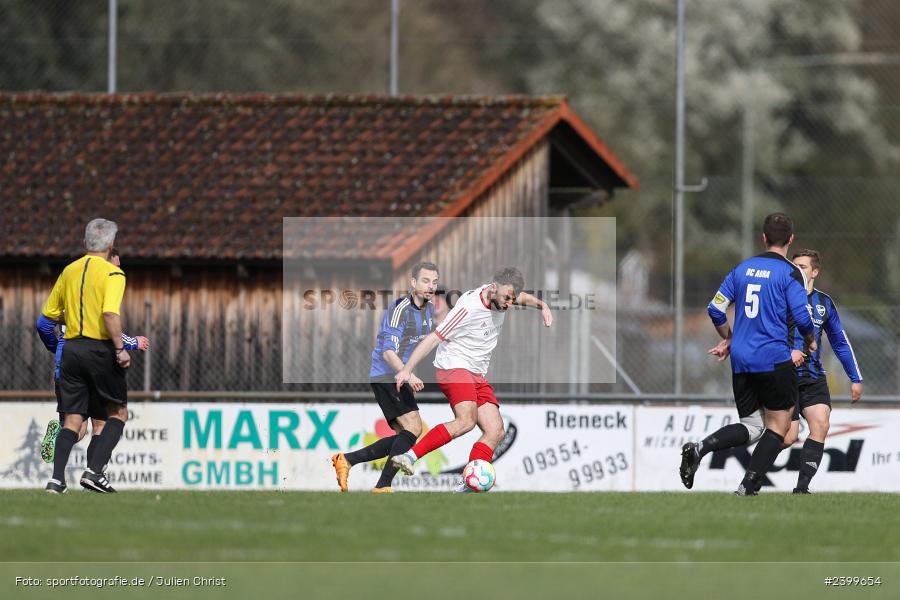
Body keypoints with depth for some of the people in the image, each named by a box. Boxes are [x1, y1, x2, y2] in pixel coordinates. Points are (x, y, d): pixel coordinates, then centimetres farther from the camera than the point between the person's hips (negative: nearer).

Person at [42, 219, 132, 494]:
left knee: (72, 420, 6)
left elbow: (50, 313, 15)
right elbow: (110, 313, -22)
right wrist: (120, 349, -19)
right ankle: (94, 471, -4)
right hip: (100, 348, -5)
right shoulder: (112, 273, -7)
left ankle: (56, 478, -8)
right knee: (119, 412, 10)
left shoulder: (70, 270, 11)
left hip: (71, 348, 5)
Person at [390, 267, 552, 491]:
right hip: (453, 367, -9)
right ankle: (410, 457, -36)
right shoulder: (469, 307, -20)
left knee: (495, 430, -4)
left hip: (477, 376, 9)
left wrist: (542, 306, 13)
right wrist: (407, 370, -18)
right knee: (466, 421, -32)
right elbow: (434, 338, -17)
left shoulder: (500, 297, 4)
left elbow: (522, 297, 32)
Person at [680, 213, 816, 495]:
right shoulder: (790, 273, -6)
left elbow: (715, 309, 11)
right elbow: (802, 317, -12)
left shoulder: (743, 268, 10)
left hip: (741, 361, 6)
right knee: (777, 427, 7)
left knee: (752, 426, 12)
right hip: (775, 360, -6)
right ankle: (747, 489, -2)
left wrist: (728, 340, 26)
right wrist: (810, 342, 9)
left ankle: (699, 448, -13)